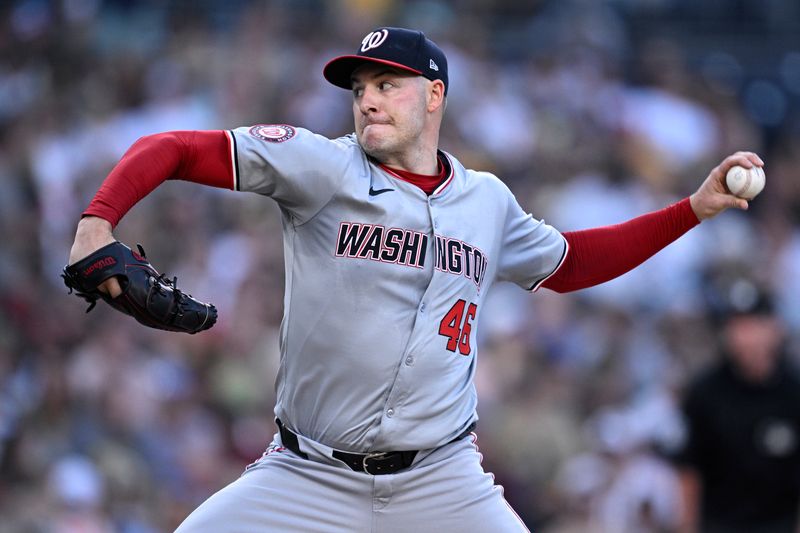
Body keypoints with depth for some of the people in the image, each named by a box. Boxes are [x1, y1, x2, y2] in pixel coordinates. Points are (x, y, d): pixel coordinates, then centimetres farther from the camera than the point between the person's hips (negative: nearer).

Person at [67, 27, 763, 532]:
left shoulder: (488, 202, 9)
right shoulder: (322, 167, -4)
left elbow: (568, 262, 28)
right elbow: (172, 150, -8)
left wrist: (695, 208, 21)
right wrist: (98, 221, -27)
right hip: (309, 477, -2)